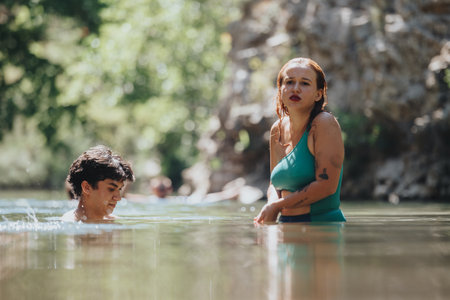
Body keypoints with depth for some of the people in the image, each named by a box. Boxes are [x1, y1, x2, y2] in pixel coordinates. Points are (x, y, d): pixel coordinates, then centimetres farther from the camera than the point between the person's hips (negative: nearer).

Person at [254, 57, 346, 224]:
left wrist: (276, 206, -10)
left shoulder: (325, 123, -10)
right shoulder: (277, 130, 9)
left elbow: (326, 185, -16)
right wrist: (272, 203, -5)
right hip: (288, 227, 6)